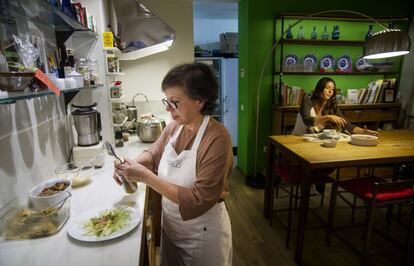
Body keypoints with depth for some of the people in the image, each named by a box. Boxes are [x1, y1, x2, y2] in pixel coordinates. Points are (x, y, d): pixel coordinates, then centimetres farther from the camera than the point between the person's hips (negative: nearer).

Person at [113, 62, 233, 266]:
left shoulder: (217, 138, -28)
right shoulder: (173, 127, -9)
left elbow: (200, 199, -29)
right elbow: (154, 153, 8)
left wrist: (146, 177, -30)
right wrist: (133, 165, -14)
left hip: (202, 233, -5)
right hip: (169, 225, 6)